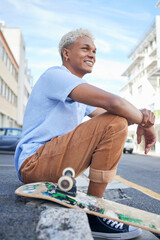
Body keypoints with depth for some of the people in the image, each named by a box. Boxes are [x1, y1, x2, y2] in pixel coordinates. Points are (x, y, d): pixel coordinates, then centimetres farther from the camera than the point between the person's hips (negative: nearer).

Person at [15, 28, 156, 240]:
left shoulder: (79, 95, 19)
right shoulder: (55, 74, -12)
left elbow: (106, 113, 12)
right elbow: (113, 103, -25)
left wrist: (142, 117, -8)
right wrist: (144, 123, -9)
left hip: (49, 161, 10)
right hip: (33, 162, -10)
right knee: (115, 123, -21)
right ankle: (93, 212, -12)